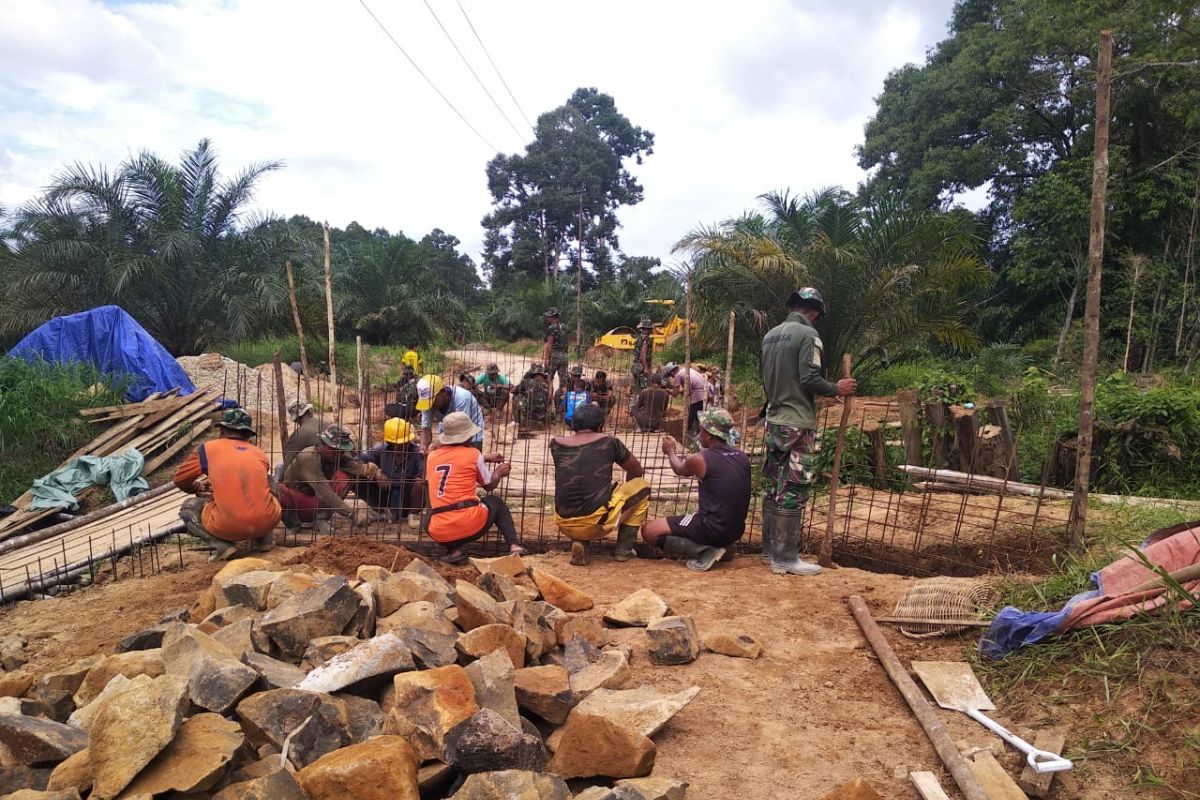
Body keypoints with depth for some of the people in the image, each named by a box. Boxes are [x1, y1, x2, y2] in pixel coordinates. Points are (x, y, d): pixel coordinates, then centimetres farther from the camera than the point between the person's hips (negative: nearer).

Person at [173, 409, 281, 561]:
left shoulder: (209, 448, 9)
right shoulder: (260, 454, 16)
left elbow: (179, 480, 20)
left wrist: (198, 488, 44)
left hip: (229, 527, -3)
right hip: (267, 523, 3)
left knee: (188, 507, 27)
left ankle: (222, 545, 5)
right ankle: (264, 538, 19)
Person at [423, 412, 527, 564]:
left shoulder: (432, 456, 12)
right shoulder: (473, 454, 1)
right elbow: (489, 485, 17)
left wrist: (485, 459, 42)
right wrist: (499, 472, 37)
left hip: (439, 532, 2)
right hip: (469, 525, -2)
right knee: (495, 501, 28)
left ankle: (453, 550, 14)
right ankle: (514, 546, 13)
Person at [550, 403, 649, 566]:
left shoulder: (557, 444, 7)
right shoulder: (609, 442, 3)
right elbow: (638, 471, 20)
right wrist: (626, 491, 38)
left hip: (565, 525, 4)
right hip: (597, 523, -3)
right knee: (641, 486, 20)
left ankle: (579, 542, 11)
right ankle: (624, 549, 20)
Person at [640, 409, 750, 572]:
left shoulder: (699, 460, -14)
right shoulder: (742, 457, 3)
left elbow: (680, 469, 9)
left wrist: (670, 452, 30)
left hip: (713, 529, -8)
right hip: (736, 531, 8)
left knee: (648, 531, -1)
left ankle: (704, 551, -8)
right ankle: (721, 546, 14)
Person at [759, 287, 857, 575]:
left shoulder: (771, 335, 13)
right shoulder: (807, 334, -11)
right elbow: (809, 379, -18)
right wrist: (837, 389, -2)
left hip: (773, 421, 8)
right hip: (797, 424, -8)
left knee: (772, 489, 12)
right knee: (792, 492, -4)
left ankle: (770, 551, 20)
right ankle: (785, 559, 0)